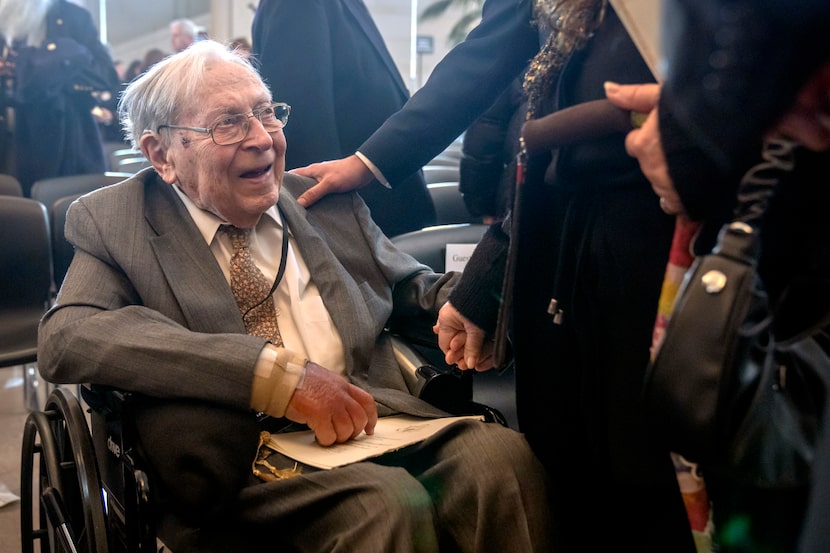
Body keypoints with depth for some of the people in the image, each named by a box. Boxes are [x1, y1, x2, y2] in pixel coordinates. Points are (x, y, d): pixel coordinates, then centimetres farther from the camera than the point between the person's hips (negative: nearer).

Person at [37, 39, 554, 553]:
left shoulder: (329, 203, 15)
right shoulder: (114, 221, 6)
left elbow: (414, 288, 26)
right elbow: (64, 338, -12)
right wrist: (275, 371, -22)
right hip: (240, 460, -4)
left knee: (498, 452, -26)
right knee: (388, 499, -33)